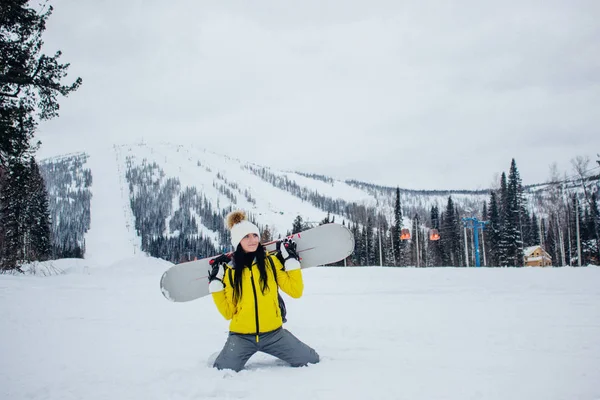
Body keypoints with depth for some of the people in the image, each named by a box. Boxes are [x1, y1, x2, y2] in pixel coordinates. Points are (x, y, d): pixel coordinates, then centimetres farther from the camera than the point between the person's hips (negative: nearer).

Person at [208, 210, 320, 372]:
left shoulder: (272, 262, -1)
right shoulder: (229, 270, -2)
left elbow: (296, 291, -3)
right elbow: (228, 312, -1)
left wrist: (291, 259, -7)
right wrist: (216, 284, -8)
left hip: (273, 334, 1)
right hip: (241, 337, -1)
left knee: (312, 361, -6)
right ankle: (224, 358, 19)